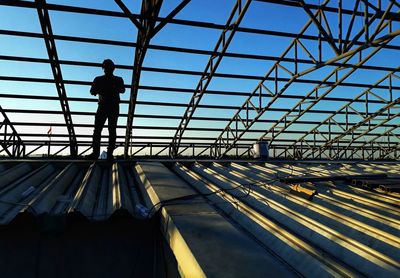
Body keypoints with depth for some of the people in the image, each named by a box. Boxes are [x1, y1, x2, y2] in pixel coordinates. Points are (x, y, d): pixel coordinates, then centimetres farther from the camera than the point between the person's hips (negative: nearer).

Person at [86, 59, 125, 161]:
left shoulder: (118, 80, 9)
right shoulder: (98, 79, 12)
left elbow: (122, 90, -2)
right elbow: (92, 91, 6)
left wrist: (114, 88, -21)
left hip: (114, 107, -1)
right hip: (102, 106, 2)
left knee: (112, 130, -6)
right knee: (97, 129, -7)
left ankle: (110, 153, -6)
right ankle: (95, 152, -6)